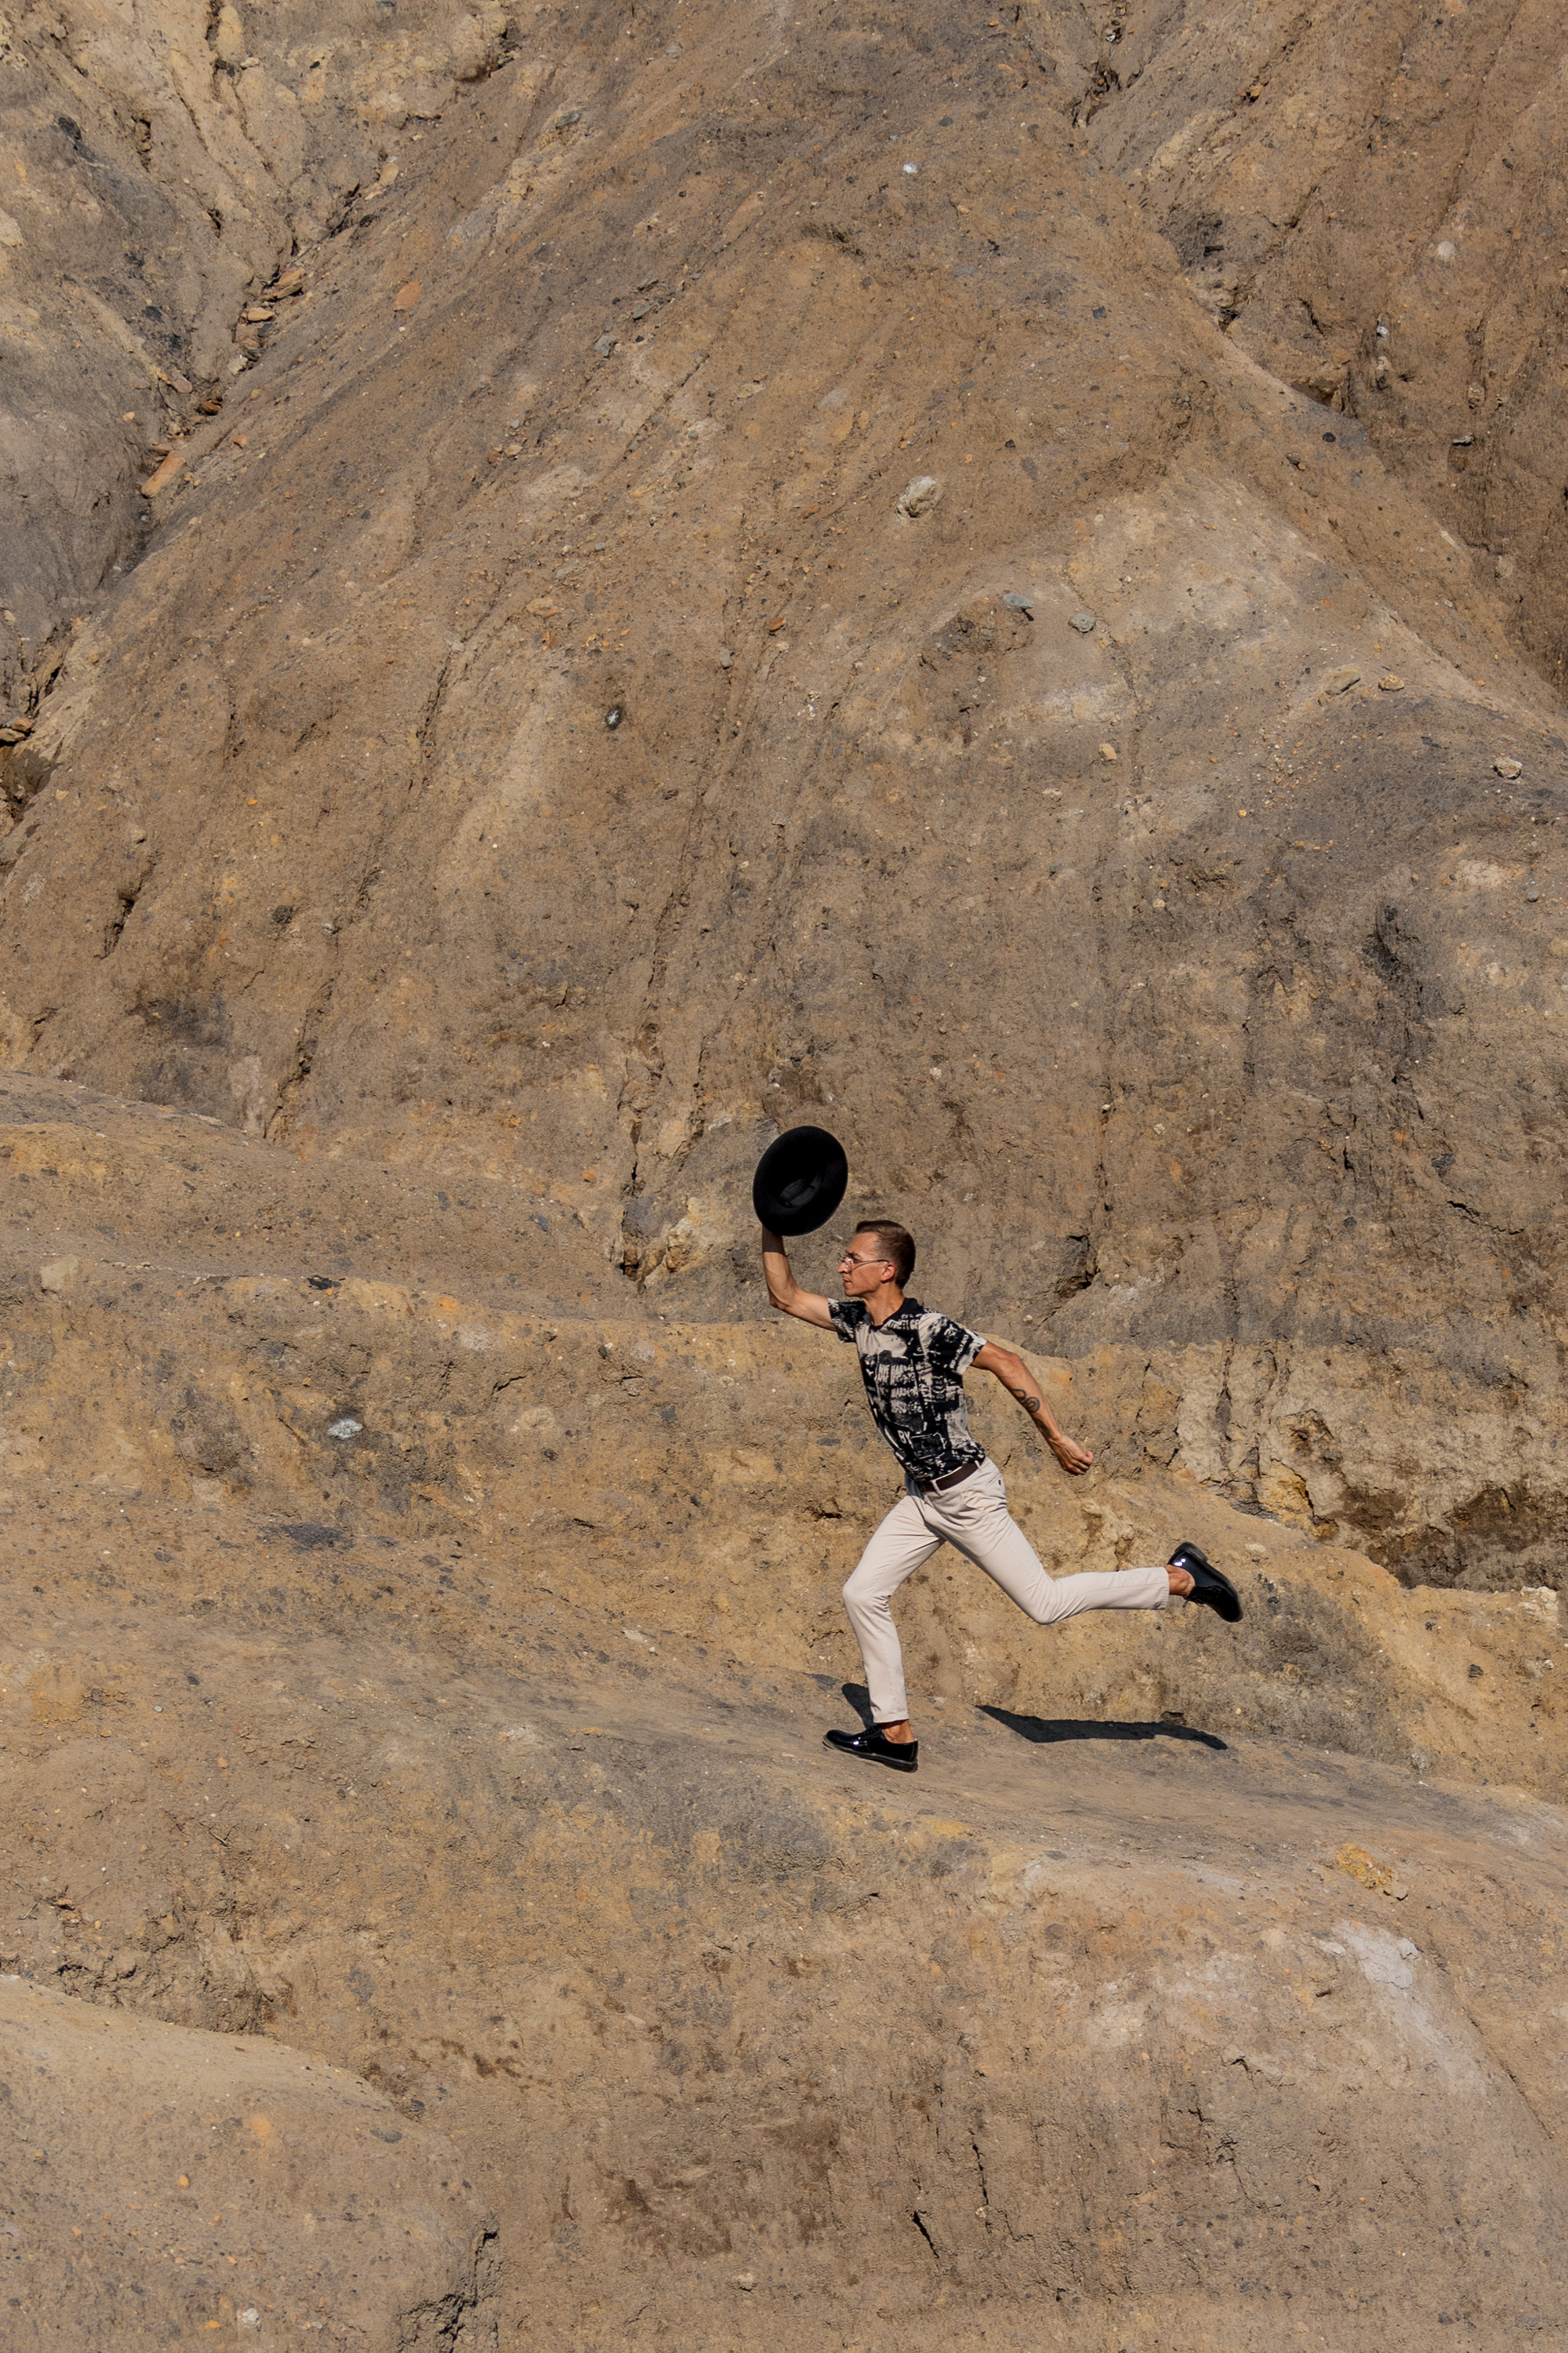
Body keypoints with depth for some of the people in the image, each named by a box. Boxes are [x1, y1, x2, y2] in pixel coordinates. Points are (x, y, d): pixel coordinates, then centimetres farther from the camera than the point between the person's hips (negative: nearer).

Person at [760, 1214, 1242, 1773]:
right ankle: (894, 1734, 8)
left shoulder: (928, 1329, -23)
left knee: (1045, 1604, -4)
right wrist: (772, 1227, -2)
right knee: (863, 1595, 0)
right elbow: (785, 1295, 8)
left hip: (967, 1493, -8)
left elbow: (1004, 1361, -21)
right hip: (922, 1496, 8)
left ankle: (1181, 1577, 11)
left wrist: (1057, 1439, -20)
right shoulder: (858, 1320, 1)